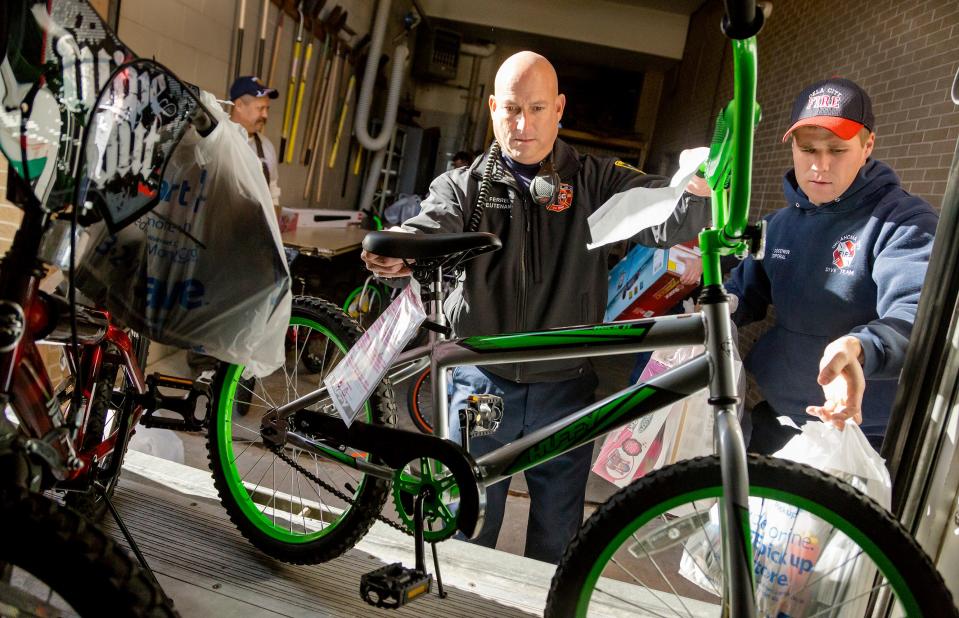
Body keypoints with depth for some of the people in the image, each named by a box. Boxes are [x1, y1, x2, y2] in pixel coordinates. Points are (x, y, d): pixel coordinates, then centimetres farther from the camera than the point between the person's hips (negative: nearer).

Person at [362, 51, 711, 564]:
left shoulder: (595, 181, 2)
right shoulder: (464, 185, 2)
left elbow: (662, 219, -14)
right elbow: (432, 225, -18)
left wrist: (695, 191, -37)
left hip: (564, 389, 1)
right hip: (482, 384, 0)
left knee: (557, 535, 17)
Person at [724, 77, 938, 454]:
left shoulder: (906, 222, -13)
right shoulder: (779, 223, 9)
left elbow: (919, 314, -27)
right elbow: (745, 291, 15)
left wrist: (857, 349, -49)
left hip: (861, 431, -5)